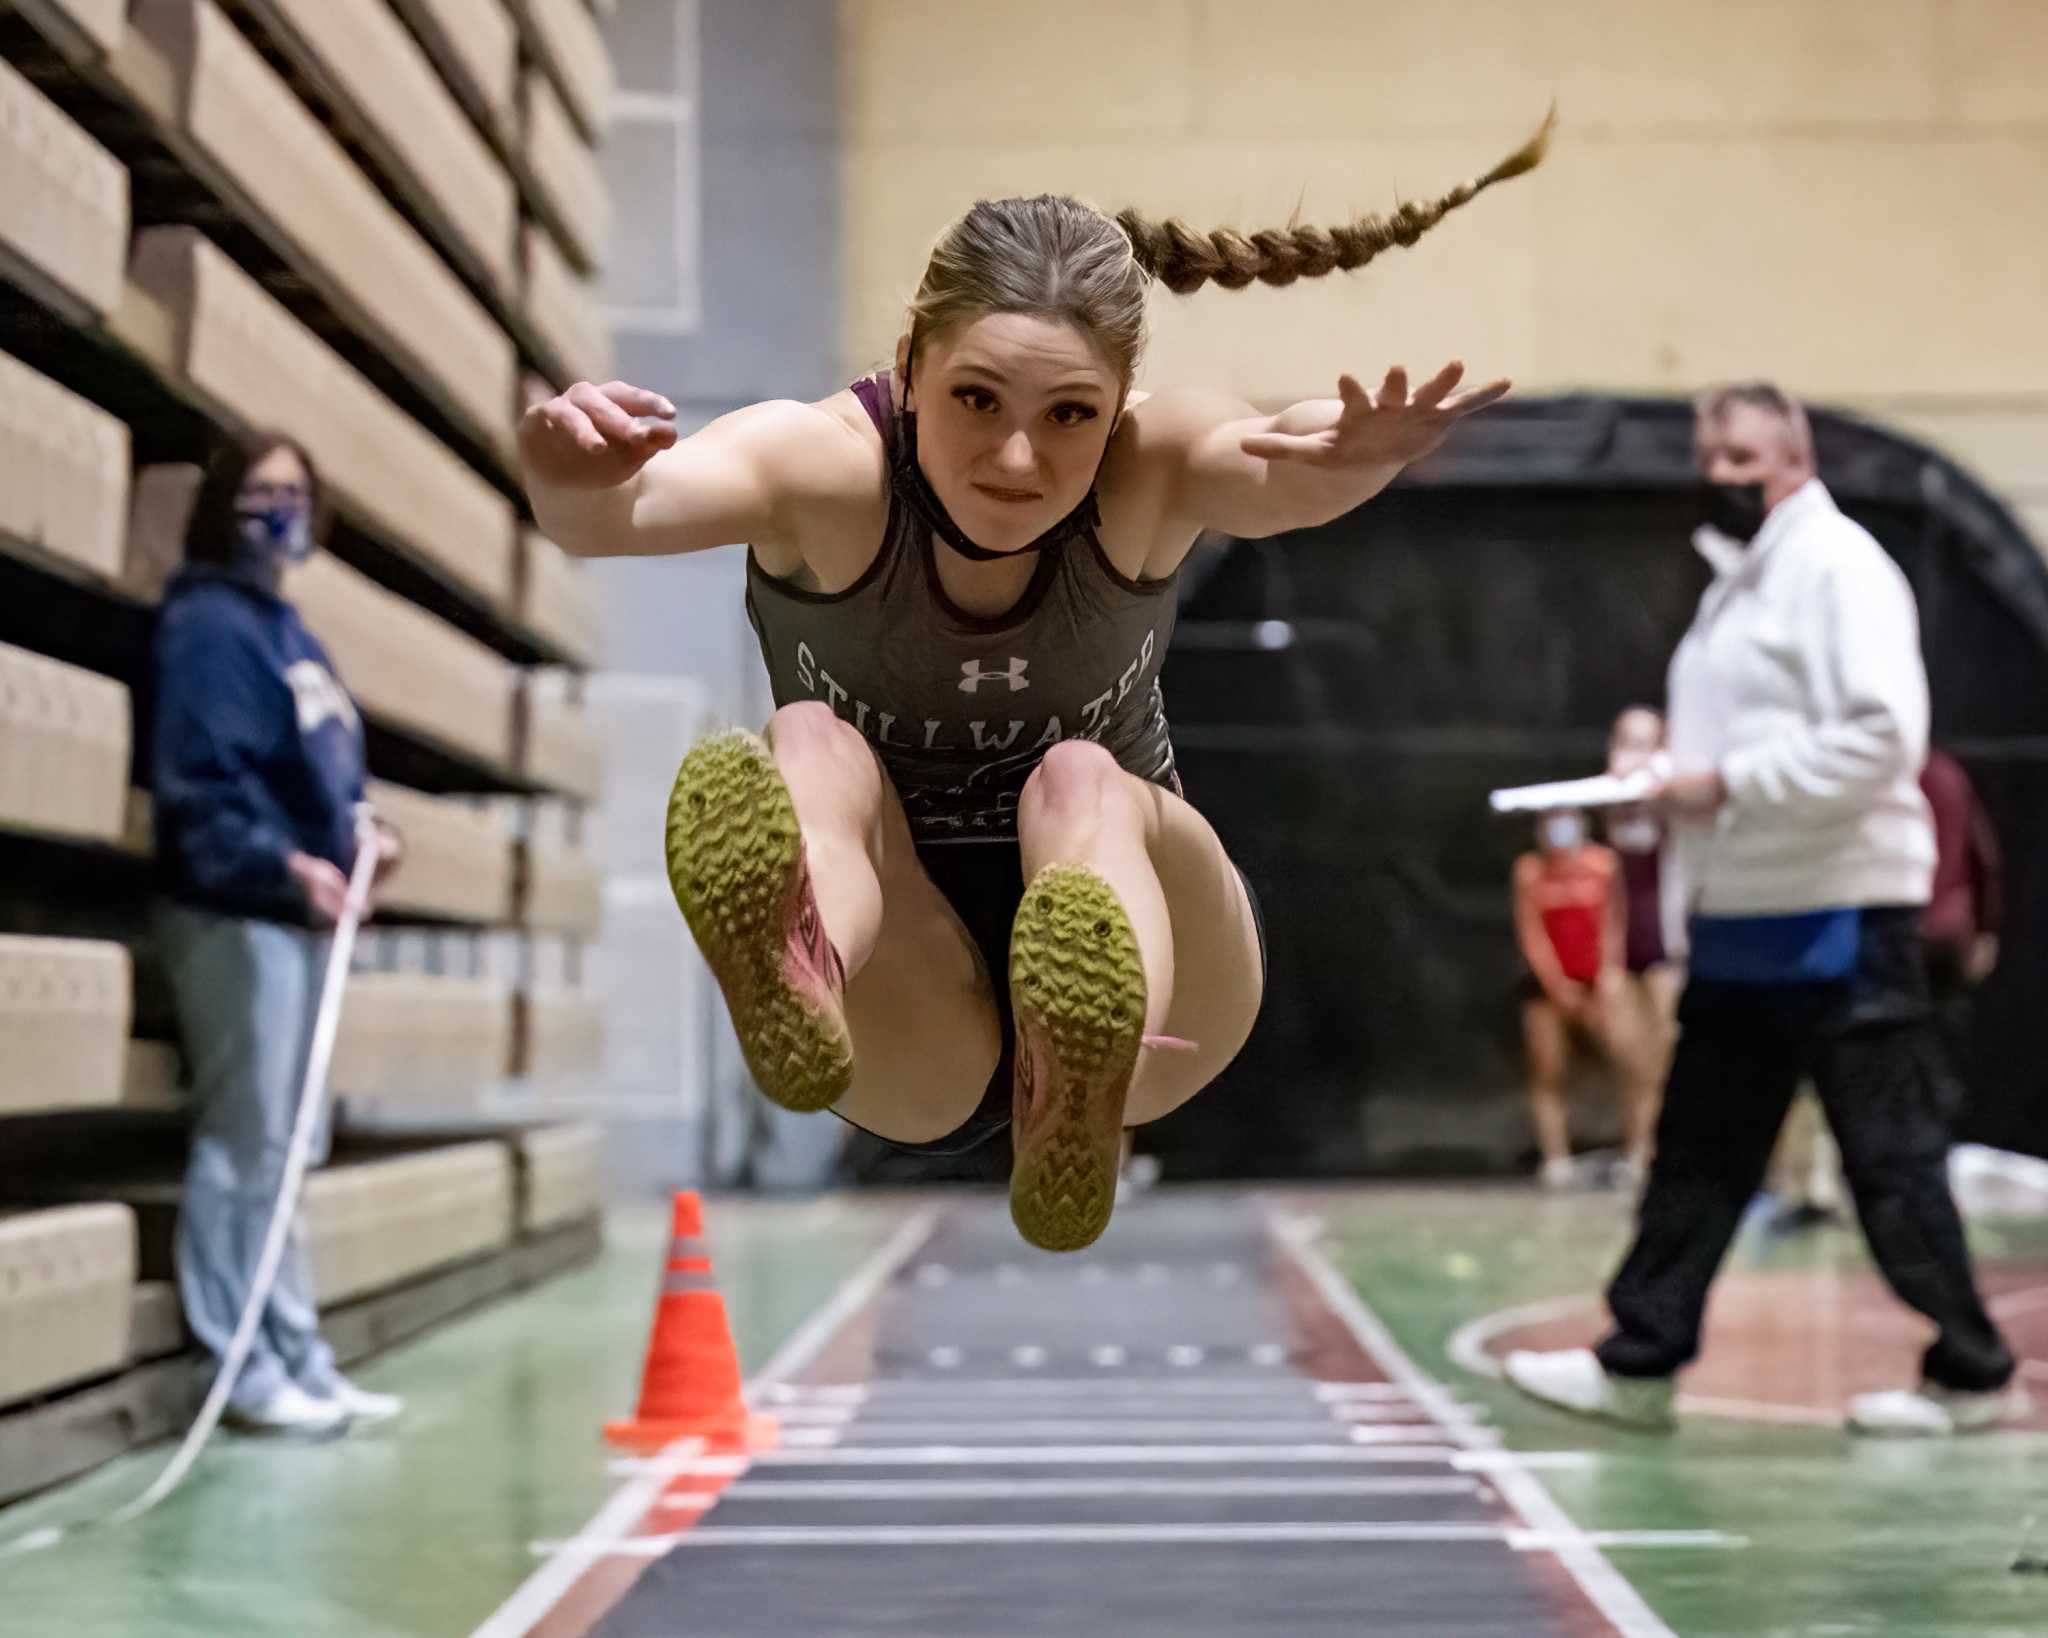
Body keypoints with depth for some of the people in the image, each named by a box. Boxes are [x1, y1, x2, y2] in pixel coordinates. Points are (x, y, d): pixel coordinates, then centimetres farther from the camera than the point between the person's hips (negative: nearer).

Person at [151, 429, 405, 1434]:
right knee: (243, 1143, -6)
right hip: (235, 911, -10)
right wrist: (284, 864, -26)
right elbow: (201, 781, -19)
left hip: (298, 912, 10)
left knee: (287, 1148, 13)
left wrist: (359, 835, 7)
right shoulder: (209, 623, -9)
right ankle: (245, 1368, 0)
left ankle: (299, 1359, 20)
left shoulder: (287, 629, 18)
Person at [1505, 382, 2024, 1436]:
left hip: (1838, 915, -9)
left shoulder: (1837, 564, -11)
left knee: (1889, 1155, -2)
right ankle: (1638, 1362, 17)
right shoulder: (1737, 578, 17)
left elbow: (1881, 736, -21)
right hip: (1740, 914, 9)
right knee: (1699, 1151, 11)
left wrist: (1728, 782, -20)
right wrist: (1670, 784, 9)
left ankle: (1973, 1374, 8)